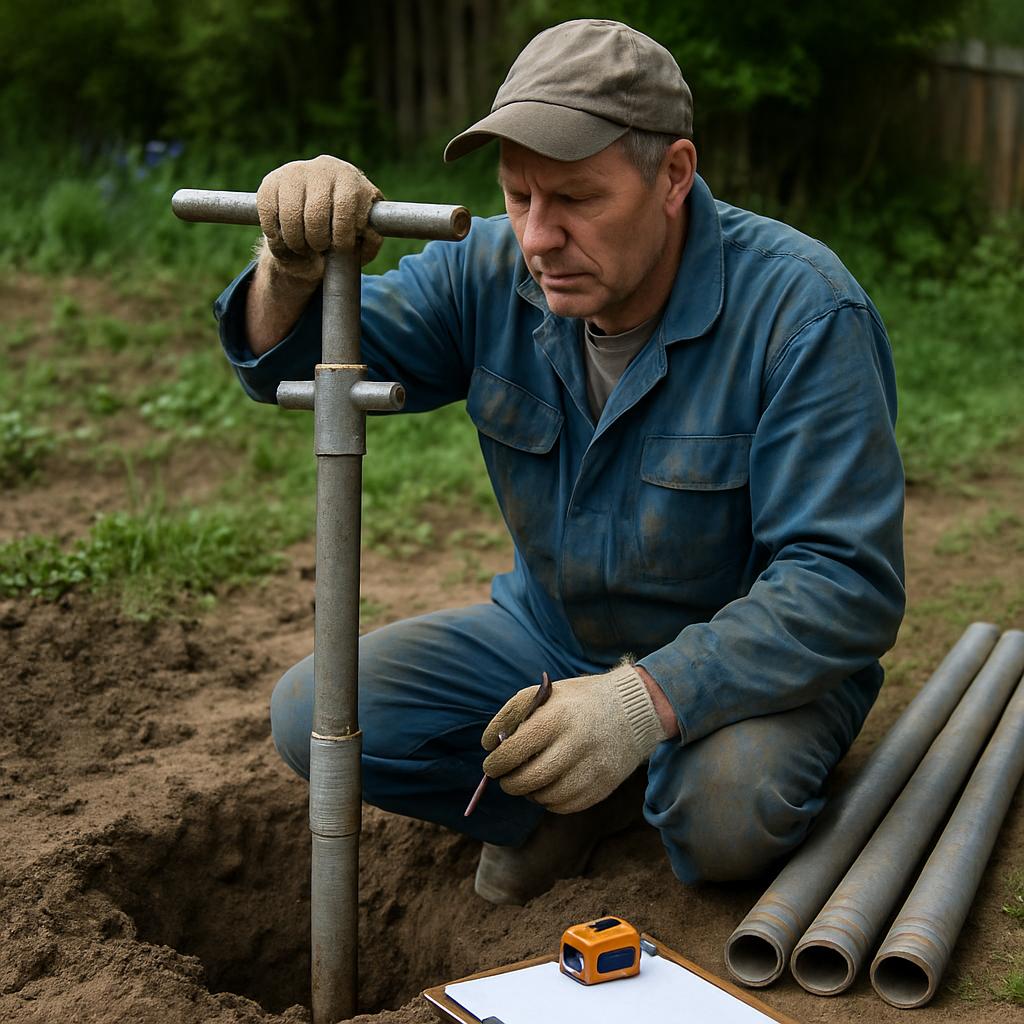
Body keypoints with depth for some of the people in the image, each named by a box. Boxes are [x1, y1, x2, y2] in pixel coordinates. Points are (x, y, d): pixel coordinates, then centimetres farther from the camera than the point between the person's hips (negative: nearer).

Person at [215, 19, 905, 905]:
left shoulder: (801, 312, -25)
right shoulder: (492, 275, -10)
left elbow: (847, 584, -28)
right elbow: (296, 366, -7)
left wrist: (650, 697, -42)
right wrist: (293, 267, -32)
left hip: (749, 656, -4)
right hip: (552, 635, 4)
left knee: (726, 815, -36)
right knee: (313, 714, -10)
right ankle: (595, 798, 1)